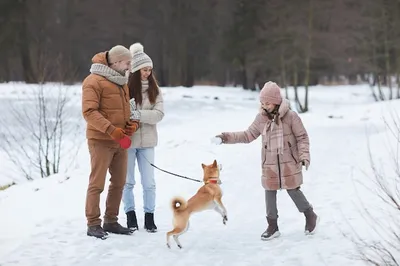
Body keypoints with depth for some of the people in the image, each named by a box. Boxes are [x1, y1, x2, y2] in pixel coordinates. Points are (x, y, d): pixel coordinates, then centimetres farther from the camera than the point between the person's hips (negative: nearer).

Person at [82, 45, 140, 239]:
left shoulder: (121, 82, 17)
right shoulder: (94, 81, -11)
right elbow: (89, 111, -18)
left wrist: (132, 124, 3)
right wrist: (111, 129, -27)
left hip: (120, 141, 8)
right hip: (101, 141, -8)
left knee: (119, 183, 10)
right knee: (97, 184, -5)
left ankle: (111, 221, 20)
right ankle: (93, 224, 0)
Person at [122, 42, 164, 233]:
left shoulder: (154, 89, 2)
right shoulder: (125, 88, -9)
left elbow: (159, 114, -8)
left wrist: (139, 114, -20)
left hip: (147, 141, 3)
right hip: (127, 140, -3)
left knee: (149, 182, 5)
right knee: (128, 181, 9)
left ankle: (149, 218, 14)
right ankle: (130, 216, 21)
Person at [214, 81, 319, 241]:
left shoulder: (290, 116, -11)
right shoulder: (261, 118, -1)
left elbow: (302, 137, -5)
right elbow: (248, 135, 9)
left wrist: (304, 155, -16)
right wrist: (227, 138, 2)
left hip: (289, 163, -4)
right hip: (269, 164, 4)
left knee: (293, 190, 2)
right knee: (270, 193, 6)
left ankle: (310, 216, 26)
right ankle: (272, 227, 18)